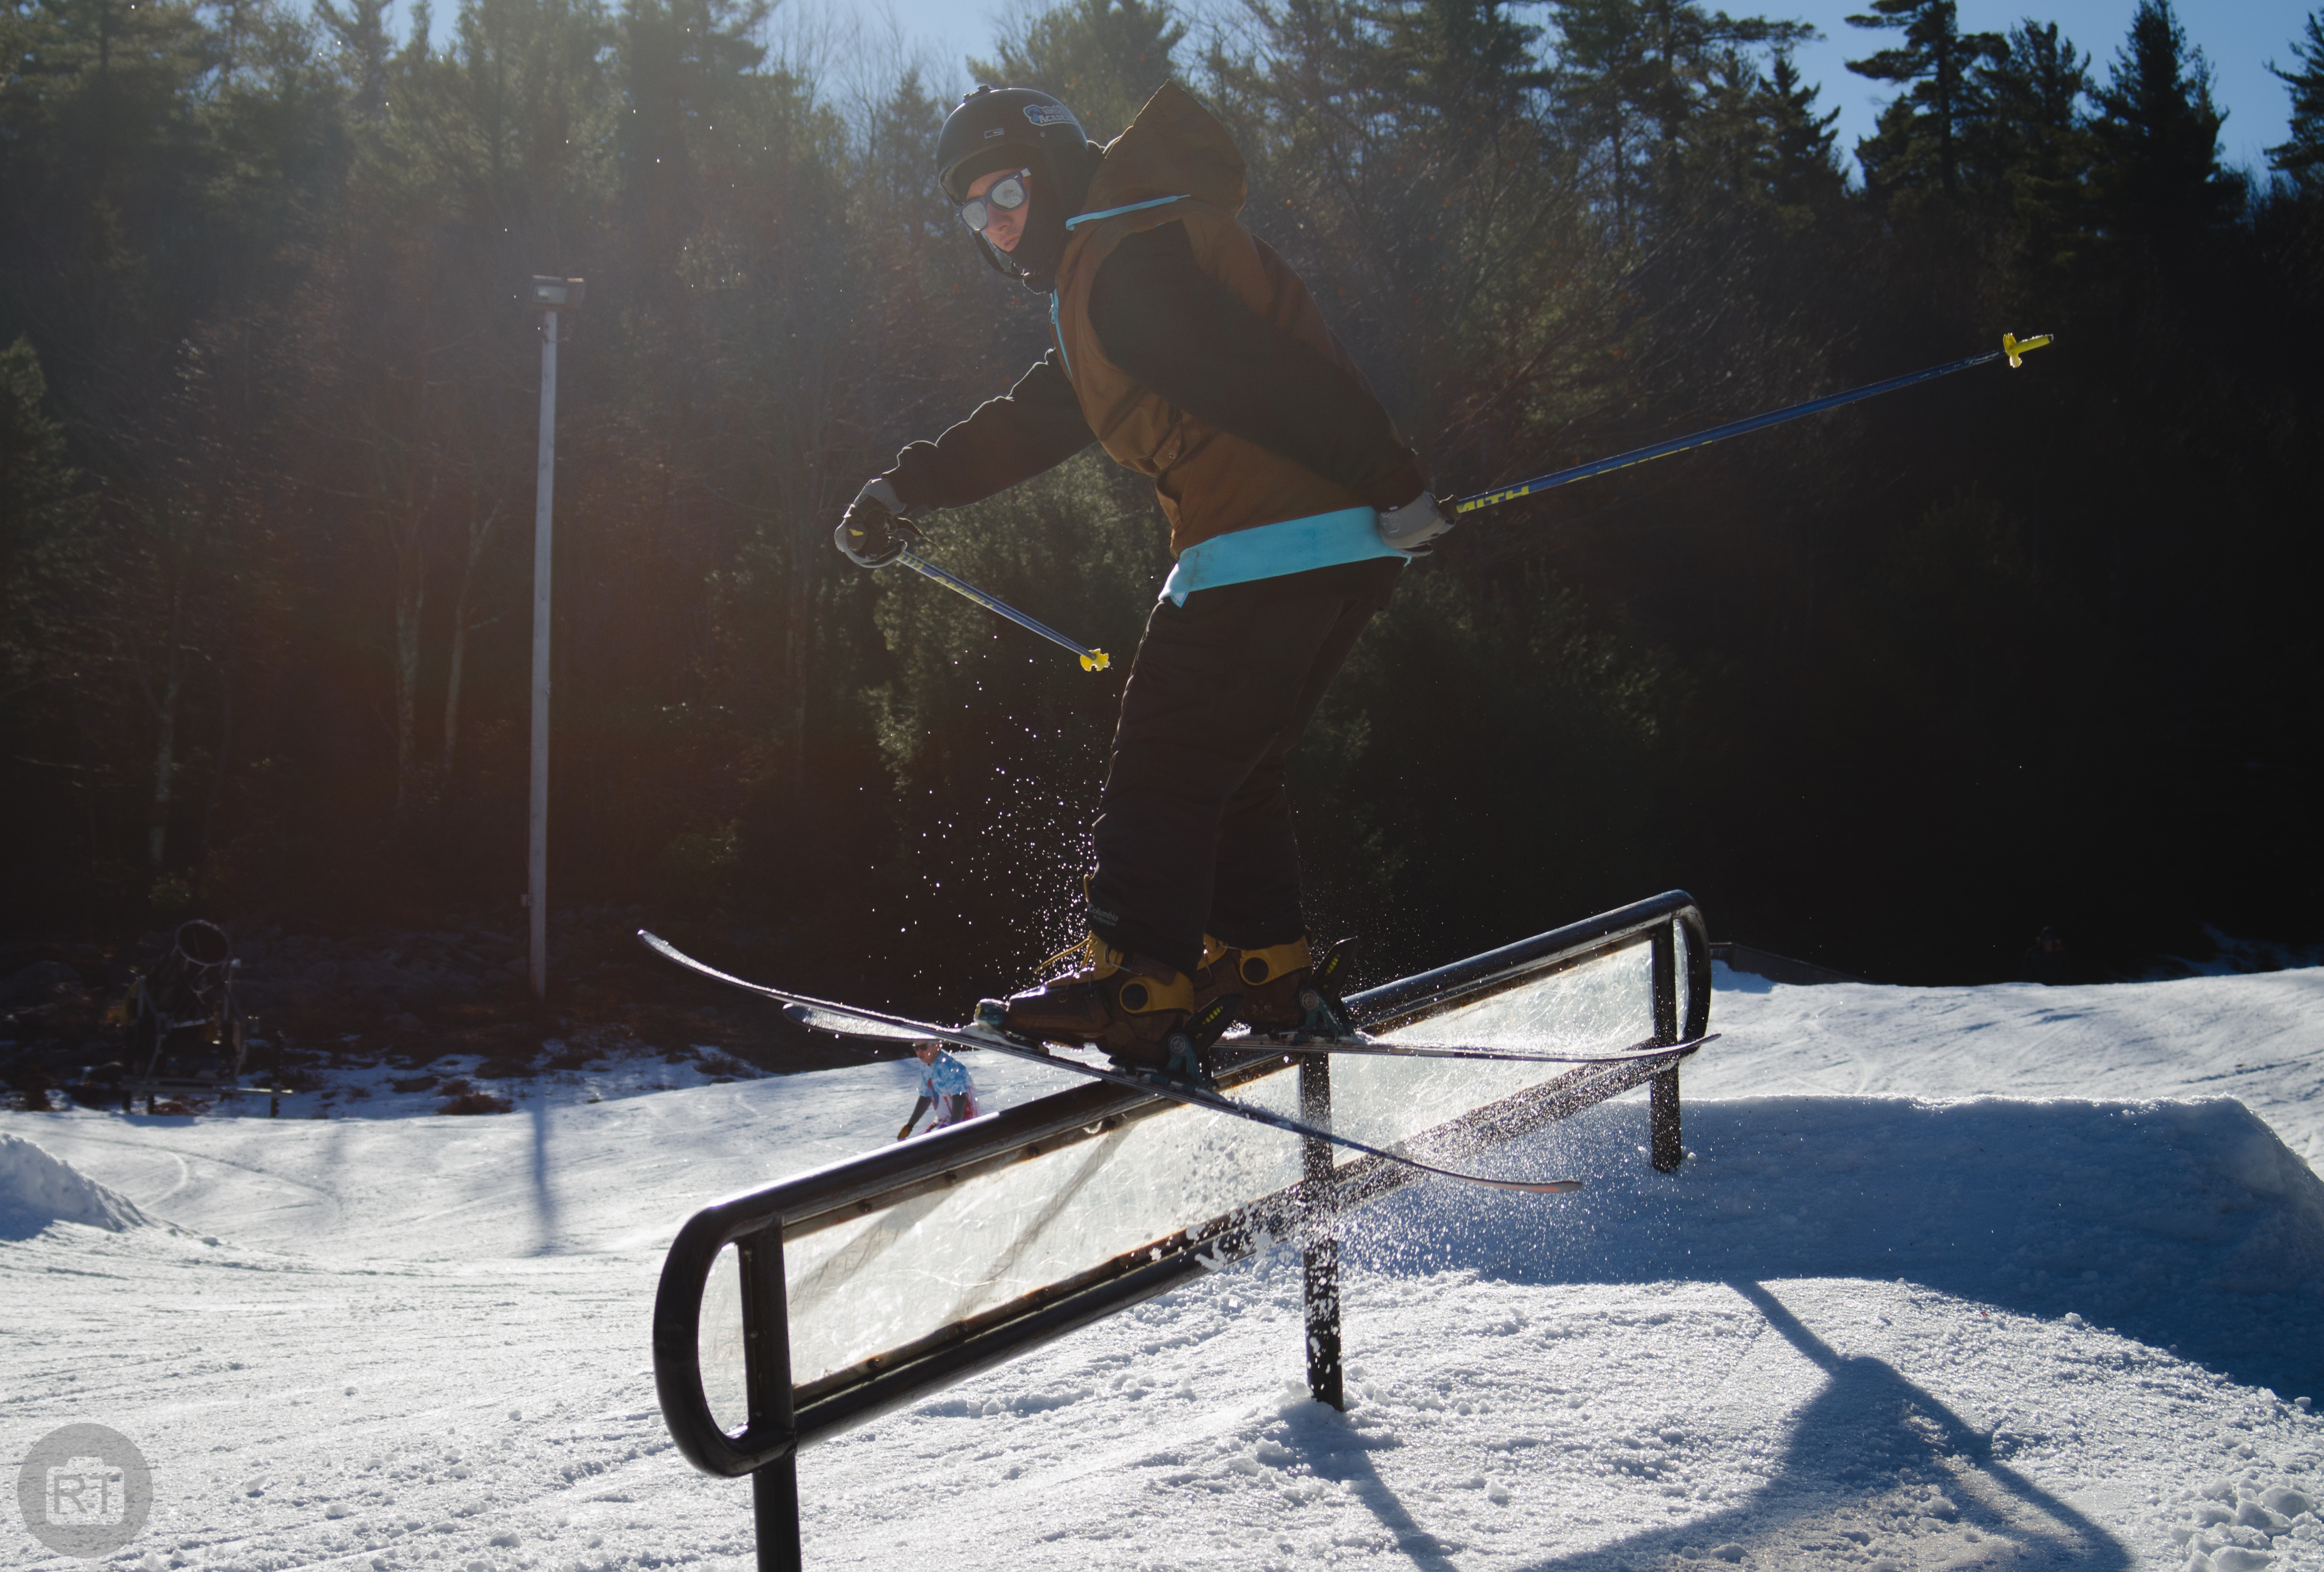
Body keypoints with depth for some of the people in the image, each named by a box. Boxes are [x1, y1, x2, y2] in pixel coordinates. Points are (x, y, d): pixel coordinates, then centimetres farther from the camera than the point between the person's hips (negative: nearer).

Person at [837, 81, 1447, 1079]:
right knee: (1231, 765, 18)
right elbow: (1035, 421, 29)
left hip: (1273, 542, -10)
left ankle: (1135, 988, -7)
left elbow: (1273, 377, -22)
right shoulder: (1098, 279, 24)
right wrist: (910, 490, 24)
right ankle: (1263, 966, 23)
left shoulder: (1129, 258, -12)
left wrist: (1389, 481, -26)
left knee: (1165, 762, -7)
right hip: (1338, 551, 10)